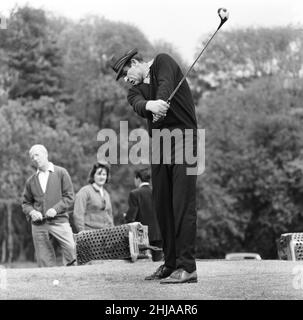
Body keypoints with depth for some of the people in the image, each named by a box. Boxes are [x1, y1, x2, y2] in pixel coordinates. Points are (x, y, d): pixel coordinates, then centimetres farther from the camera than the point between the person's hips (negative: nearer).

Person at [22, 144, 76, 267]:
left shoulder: (61, 173, 5)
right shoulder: (31, 181, 14)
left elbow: (69, 197, 1)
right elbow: (26, 203, 18)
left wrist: (56, 209, -13)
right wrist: (31, 212, -4)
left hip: (59, 221, -3)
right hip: (38, 224, 3)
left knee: (72, 251, -17)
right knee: (44, 261, 0)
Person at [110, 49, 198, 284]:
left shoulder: (163, 62, 4)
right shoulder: (135, 90, 15)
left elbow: (165, 84, -18)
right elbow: (138, 105, -9)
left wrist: (162, 102, -40)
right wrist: (151, 105, -34)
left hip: (183, 136, -7)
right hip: (159, 145, 7)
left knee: (183, 204, -13)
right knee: (162, 205, 7)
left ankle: (187, 267, -16)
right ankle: (170, 264, 15)